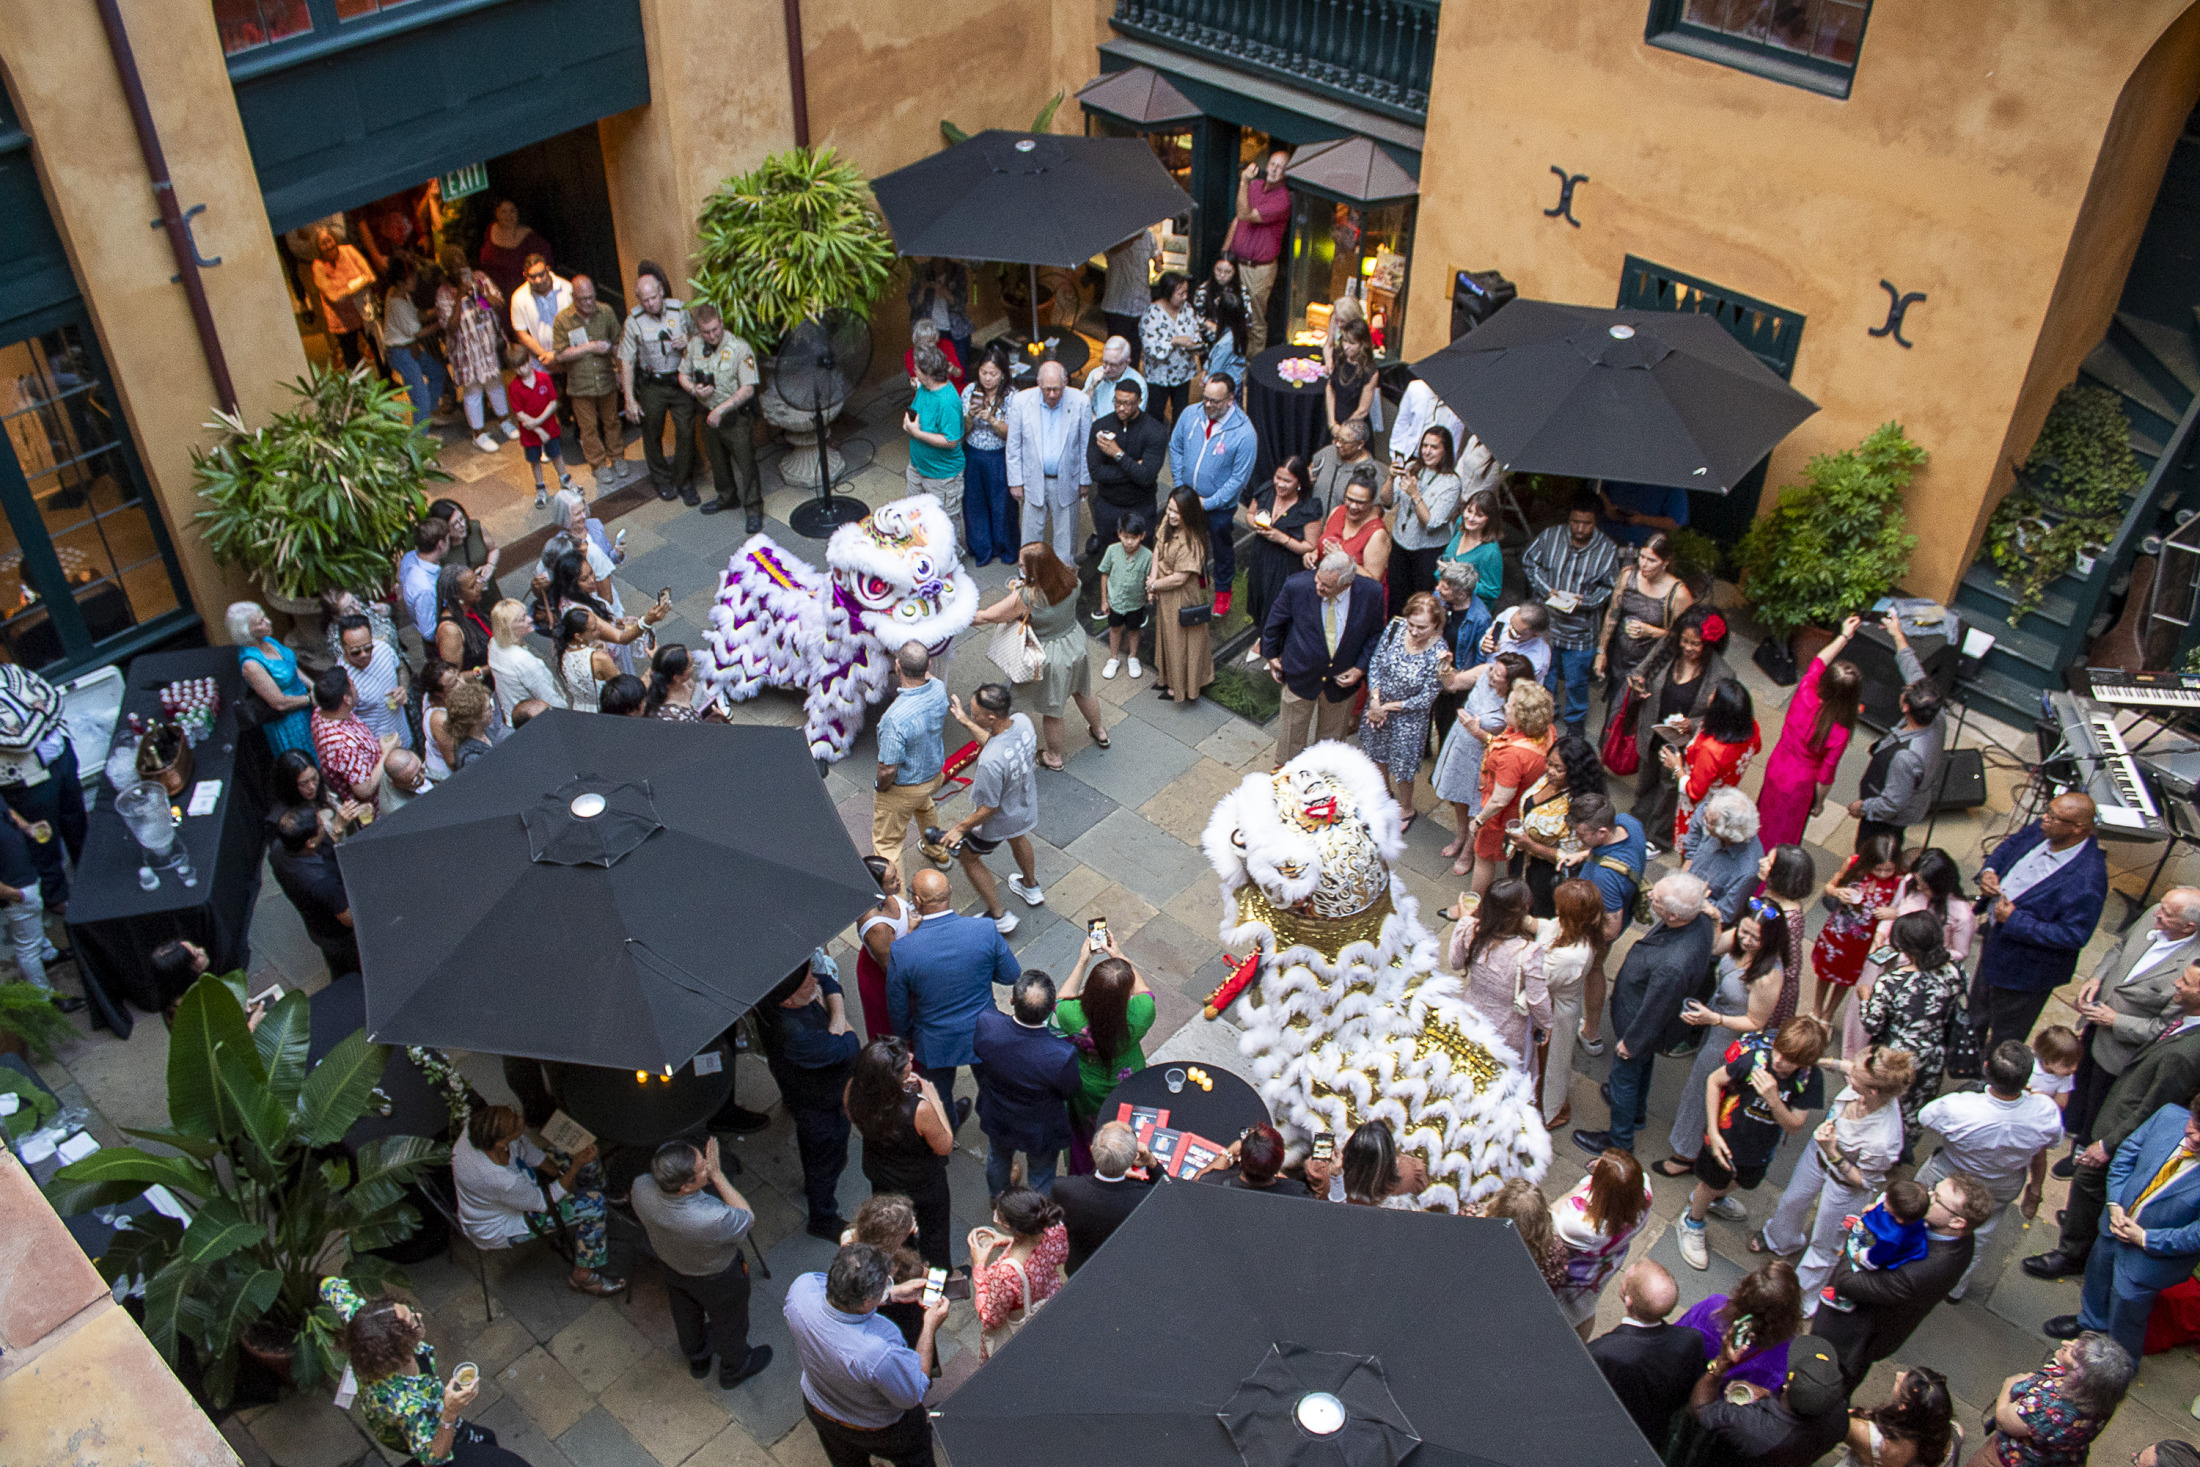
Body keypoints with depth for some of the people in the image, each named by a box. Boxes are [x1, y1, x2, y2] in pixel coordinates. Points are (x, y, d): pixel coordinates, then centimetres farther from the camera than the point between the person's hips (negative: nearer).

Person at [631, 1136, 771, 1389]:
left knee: (686, 1314, 35)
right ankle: (735, 1368, 58)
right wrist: (716, 1174, -34)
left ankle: (697, 1358, 65)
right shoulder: (713, 1220, -49)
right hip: (717, 1278, -4)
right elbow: (748, 1218, -25)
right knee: (729, 1323, 29)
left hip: (671, 1267, 5)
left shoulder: (641, 1188, -35)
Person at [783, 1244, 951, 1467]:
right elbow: (912, 1396, -25)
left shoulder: (802, 1287, -35)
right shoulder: (880, 1352, -48)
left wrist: (894, 1293, -8)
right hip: (880, 1429, -5)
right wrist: (930, 1327, -20)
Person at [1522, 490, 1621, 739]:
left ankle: (1576, 719, 36)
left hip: (1581, 628, -2)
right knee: (1543, 673, 17)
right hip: (1546, 622, 2)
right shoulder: (1550, 536, -7)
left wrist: (1584, 600, -20)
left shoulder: (1608, 550, -10)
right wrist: (1546, 589, -11)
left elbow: (1608, 588, -2)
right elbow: (1529, 562, 4)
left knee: (1577, 679, 10)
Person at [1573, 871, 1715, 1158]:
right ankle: (1637, 1113, 62)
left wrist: (1630, 1042, -12)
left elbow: (1653, 1013, -31)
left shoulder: (1673, 966, -48)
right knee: (1642, 1068, 34)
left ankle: (1619, 1140, 46)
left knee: (1625, 1076, 20)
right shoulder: (1699, 919, -23)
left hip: (1642, 1025, -8)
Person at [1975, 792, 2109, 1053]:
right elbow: (2009, 846, 10)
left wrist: (2015, 921, -29)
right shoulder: (2041, 830, -11)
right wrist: (1989, 871, -10)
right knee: (1977, 1014, 34)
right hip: (1994, 943, 8)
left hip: (2026, 970, -8)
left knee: (2005, 1037, 18)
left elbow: (2074, 935, -31)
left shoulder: (2087, 880, -35)